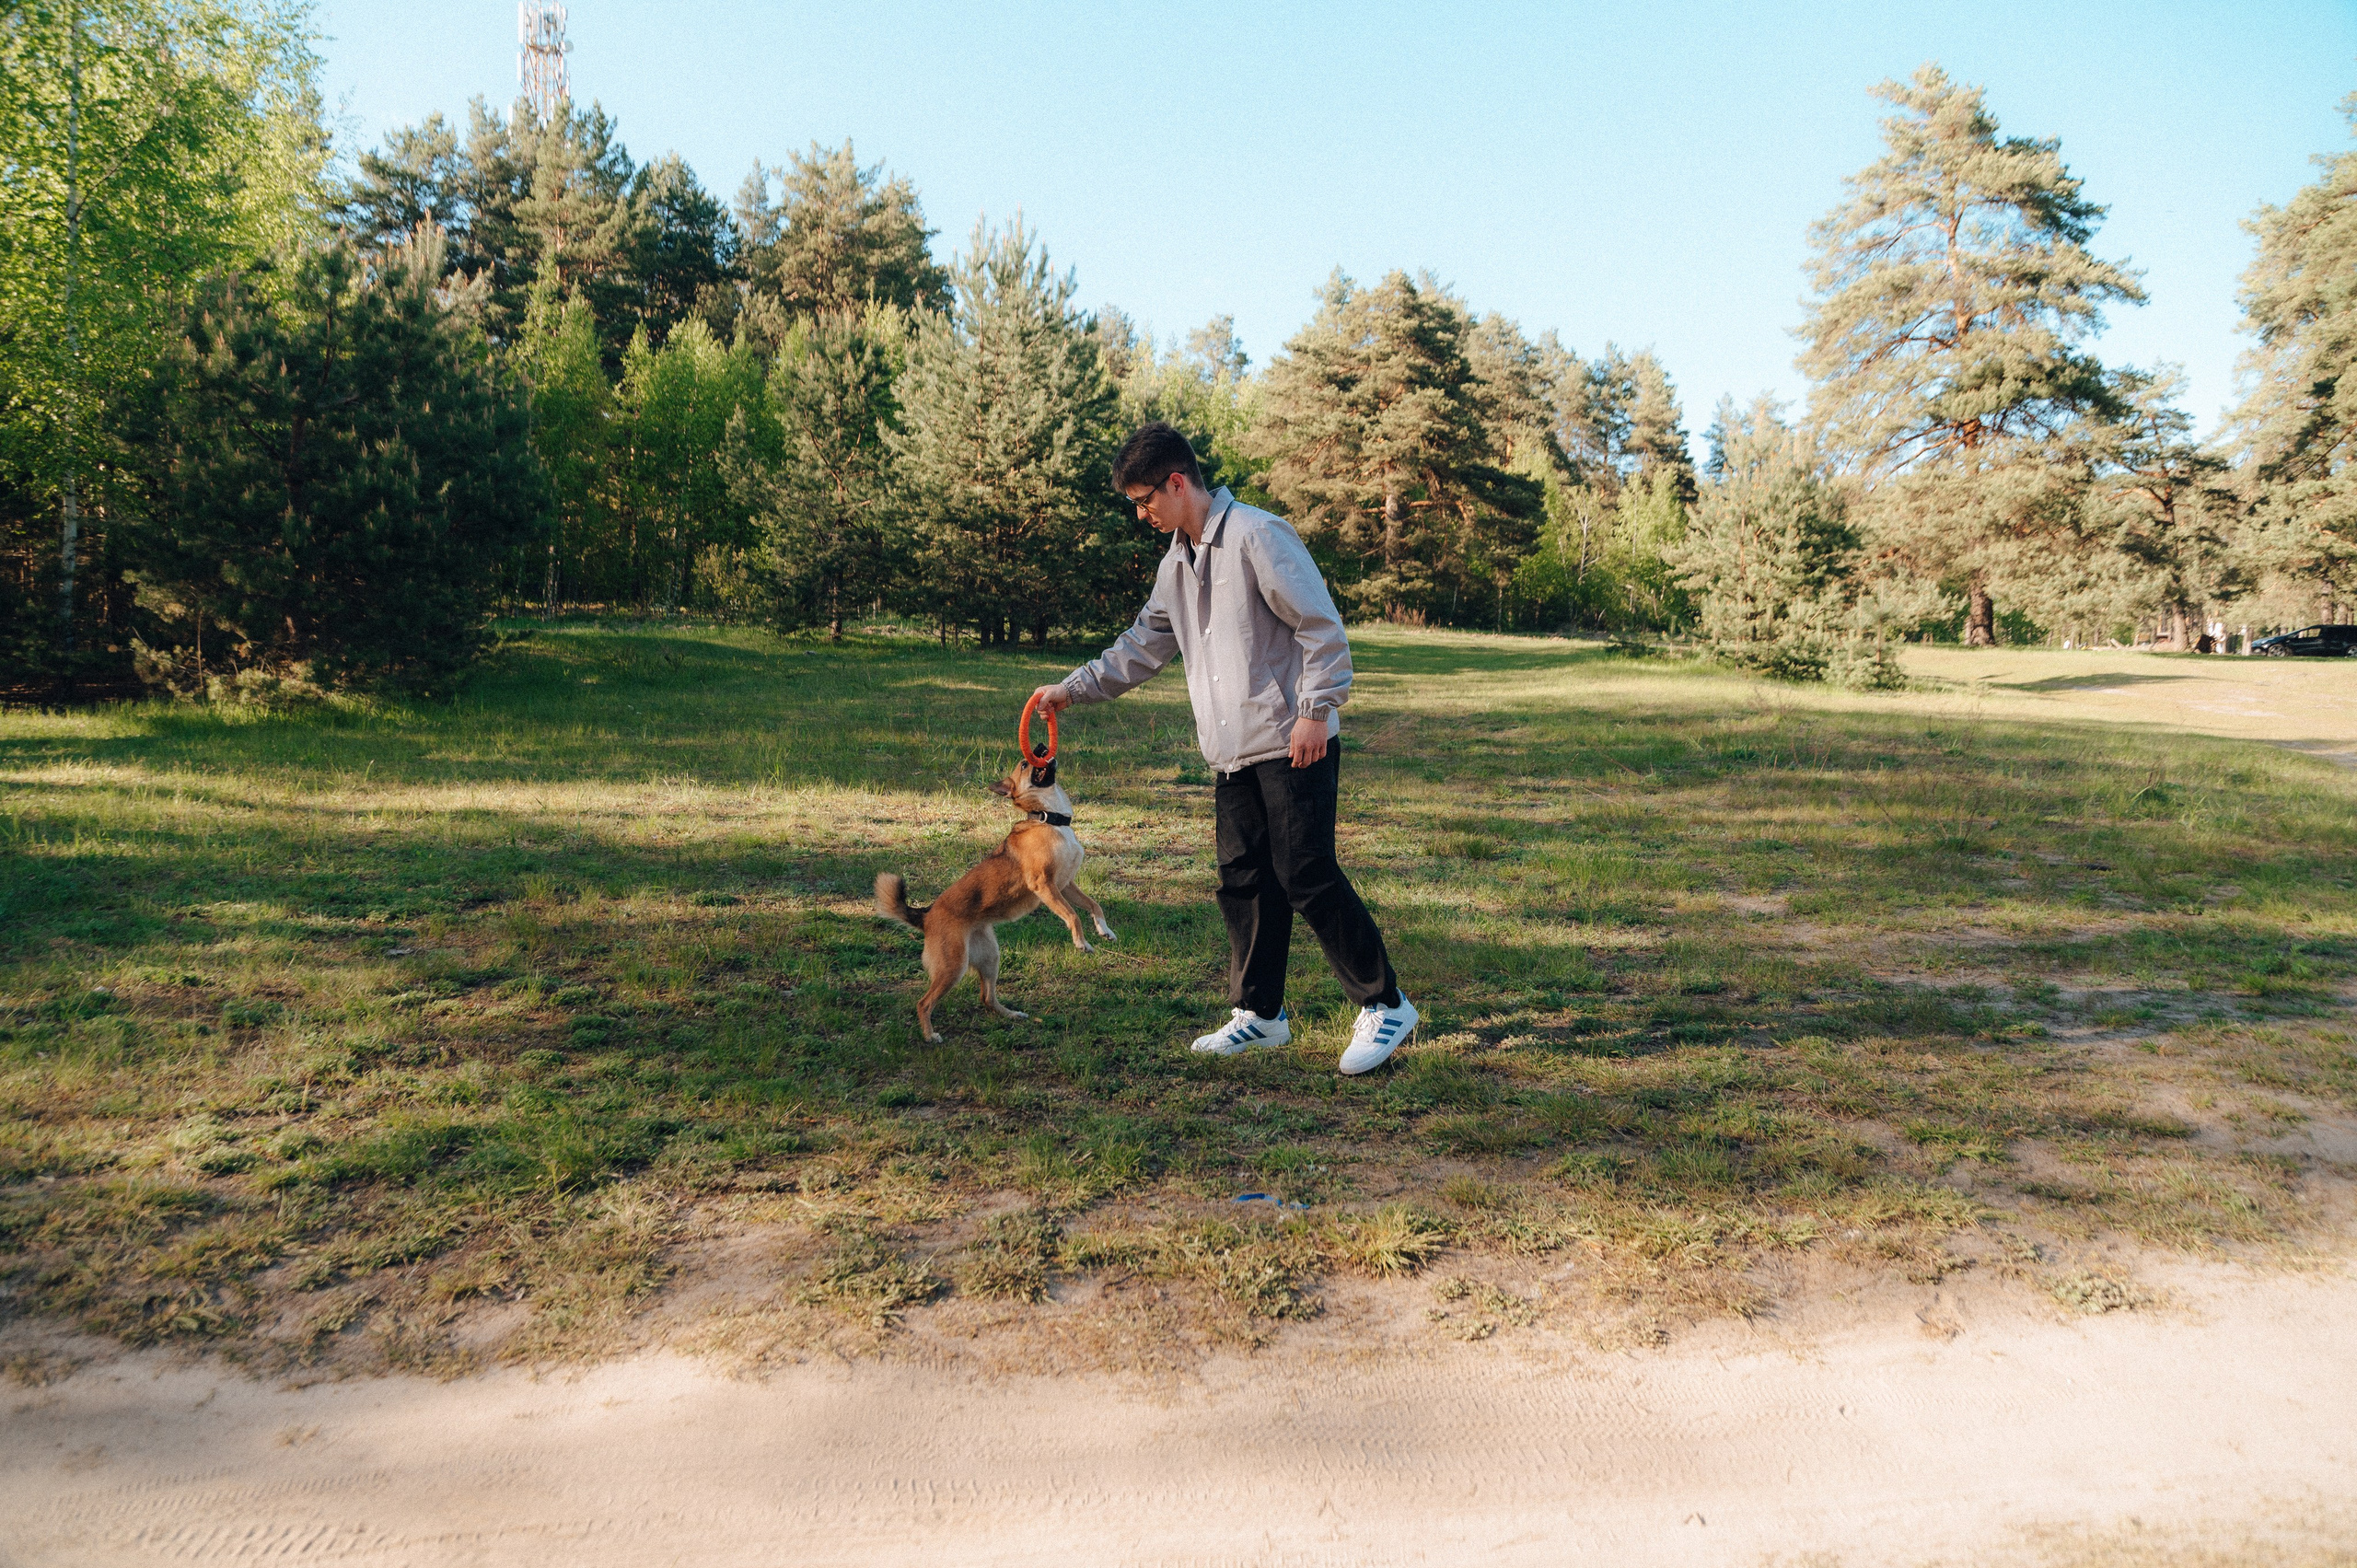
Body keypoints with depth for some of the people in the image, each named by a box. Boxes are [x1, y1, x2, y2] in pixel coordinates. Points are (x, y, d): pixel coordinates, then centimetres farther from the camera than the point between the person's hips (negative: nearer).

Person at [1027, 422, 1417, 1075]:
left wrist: (1314, 710, -16)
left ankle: (1384, 1005, 4)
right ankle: (1260, 1013, 21)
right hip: (1232, 754, 8)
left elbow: (1321, 626, -13)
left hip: (1292, 747, -8)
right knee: (1243, 881, 10)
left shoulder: (1256, 535, -11)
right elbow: (1141, 646, 27)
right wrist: (1073, 687, 24)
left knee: (1306, 876, -8)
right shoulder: (1177, 562, 17)